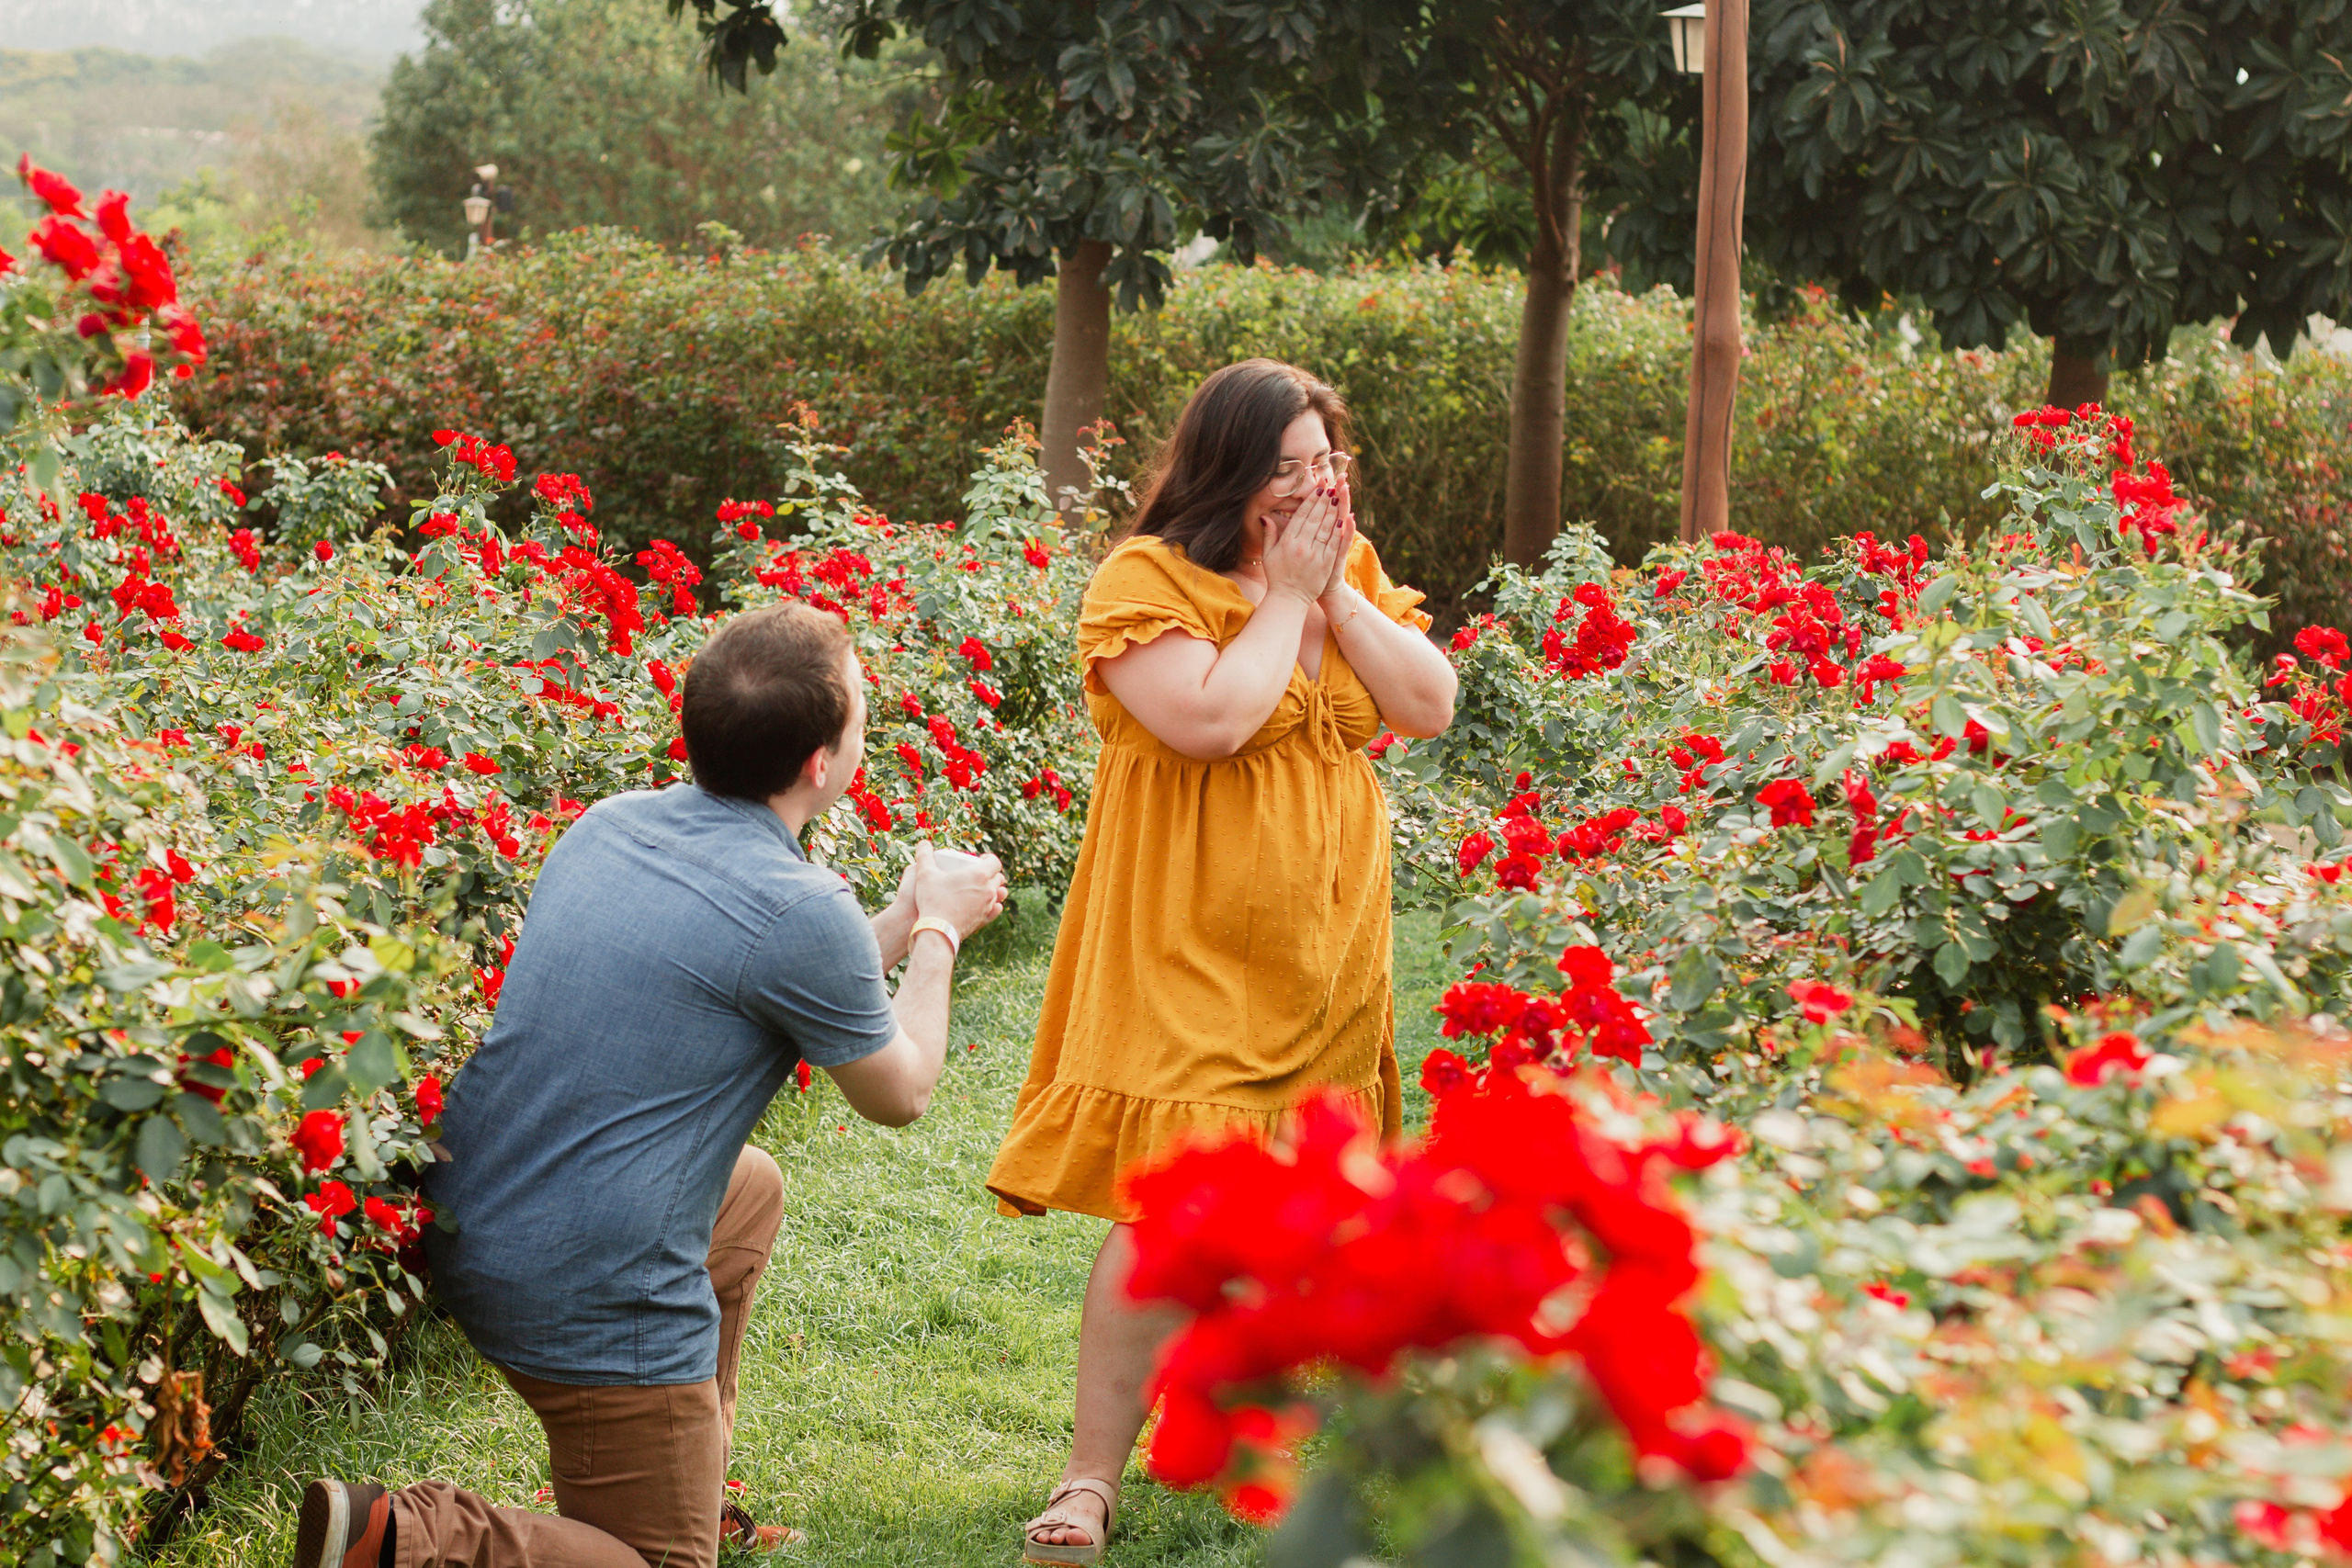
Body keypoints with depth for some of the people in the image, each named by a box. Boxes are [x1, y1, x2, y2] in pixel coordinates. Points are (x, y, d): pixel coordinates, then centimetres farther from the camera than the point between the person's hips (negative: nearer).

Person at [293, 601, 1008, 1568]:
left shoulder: (608, 826, 4)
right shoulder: (800, 915, -18)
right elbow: (900, 1093, 1)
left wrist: (904, 920, 27)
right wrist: (938, 933, 16)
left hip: (465, 1228, 9)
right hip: (593, 1300, -9)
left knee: (752, 1190, 32)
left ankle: (692, 1490, 37)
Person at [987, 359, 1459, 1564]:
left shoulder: (1355, 570, 11)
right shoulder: (1147, 581, -9)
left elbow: (1429, 705, 1)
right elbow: (1208, 719, -23)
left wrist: (1339, 592, -7)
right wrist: (1285, 596, -13)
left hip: (1323, 953, 7)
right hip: (1190, 955, -6)